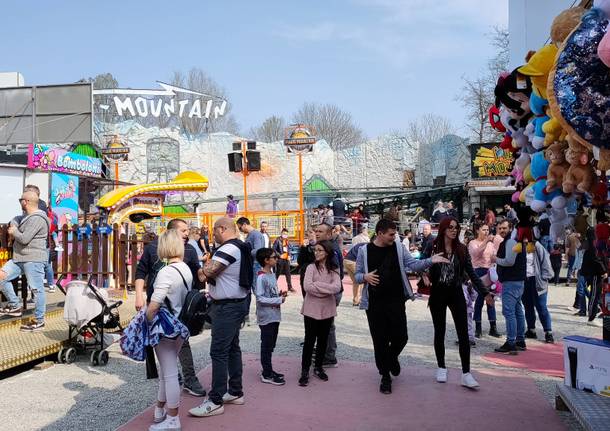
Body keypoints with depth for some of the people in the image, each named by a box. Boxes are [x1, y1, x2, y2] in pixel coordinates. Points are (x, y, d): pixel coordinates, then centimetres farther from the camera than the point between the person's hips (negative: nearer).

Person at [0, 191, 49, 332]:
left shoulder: (37, 219, -16)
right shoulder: (27, 217, 19)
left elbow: (24, 239, -21)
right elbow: (21, 235, 29)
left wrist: (14, 231, -2)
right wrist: (14, 231, 7)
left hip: (34, 260, -11)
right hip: (19, 258, 11)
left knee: (37, 289, -5)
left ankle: (39, 321, 3)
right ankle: (14, 306, 14)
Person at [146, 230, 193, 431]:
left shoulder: (166, 272, -21)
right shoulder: (186, 269, 3)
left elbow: (153, 306, -25)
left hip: (166, 329, -8)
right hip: (180, 327, 8)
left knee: (169, 374, 3)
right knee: (166, 371, 21)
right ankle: (160, 411, 35)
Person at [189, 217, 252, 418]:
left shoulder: (228, 249, -20)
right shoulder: (241, 247, 13)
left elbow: (208, 271, -24)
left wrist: (206, 264, -2)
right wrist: (211, 276, 5)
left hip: (227, 307, -11)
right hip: (237, 302, 11)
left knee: (218, 352, -7)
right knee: (233, 348, 17)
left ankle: (215, 401, -3)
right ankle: (236, 392, 26)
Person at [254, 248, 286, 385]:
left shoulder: (272, 275, 10)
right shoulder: (261, 277, -18)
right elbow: (260, 298, -22)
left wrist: (280, 295, -1)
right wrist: (279, 300, -19)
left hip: (275, 316, 9)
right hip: (266, 317, -9)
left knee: (270, 345, 16)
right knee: (266, 346, 1)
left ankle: (268, 370, 28)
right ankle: (267, 374, 9)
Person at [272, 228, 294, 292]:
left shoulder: (287, 241, 13)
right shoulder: (278, 240, -7)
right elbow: (274, 249, -11)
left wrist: (289, 255, 6)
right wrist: (279, 255, -15)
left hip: (287, 259, 6)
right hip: (280, 259, -6)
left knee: (288, 273, 7)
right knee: (277, 273, 1)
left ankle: (290, 287, 12)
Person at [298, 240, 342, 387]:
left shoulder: (334, 269, 1)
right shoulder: (311, 267, -5)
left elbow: (336, 288, -14)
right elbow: (307, 286, -18)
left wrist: (317, 285, -16)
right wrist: (326, 289, -13)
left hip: (327, 309, 3)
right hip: (311, 309, -2)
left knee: (323, 340, 13)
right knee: (309, 340, 2)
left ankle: (318, 367, 28)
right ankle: (305, 371, 10)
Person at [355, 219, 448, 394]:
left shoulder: (398, 247, 2)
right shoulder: (365, 251, -2)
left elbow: (413, 264, -3)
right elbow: (357, 275, 4)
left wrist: (431, 261, -18)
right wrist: (365, 277, -18)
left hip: (396, 301, 1)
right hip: (375, 303, -1)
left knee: (400, 337, 2)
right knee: (380, 340, 4)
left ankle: (392, 357, 37)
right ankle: (385, 376, 21)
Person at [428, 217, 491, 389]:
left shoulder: (461, 249, 0)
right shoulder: (433, 247, -7)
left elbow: (471, 273, 2)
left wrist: (485, 292, -5)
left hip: (456, 293, 2)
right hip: (438, 294, -1)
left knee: (463, 333, -4)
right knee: (440, 332, 10)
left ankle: (466, 374, 0)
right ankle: (441, 368, 25)